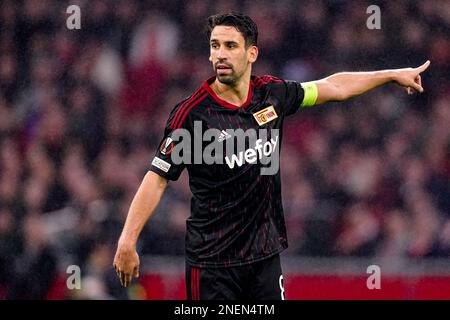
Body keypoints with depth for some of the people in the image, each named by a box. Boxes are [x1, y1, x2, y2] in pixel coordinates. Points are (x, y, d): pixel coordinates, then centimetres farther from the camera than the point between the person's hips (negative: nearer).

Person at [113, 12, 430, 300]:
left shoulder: (272, 94, 3)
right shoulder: (192, 113, -12)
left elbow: (332, 86, 20)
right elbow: (157, 178, -11)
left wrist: (393, 74, 28)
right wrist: (127, 241, -19)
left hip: (265, 253, 4)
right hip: (211, 261, -4)